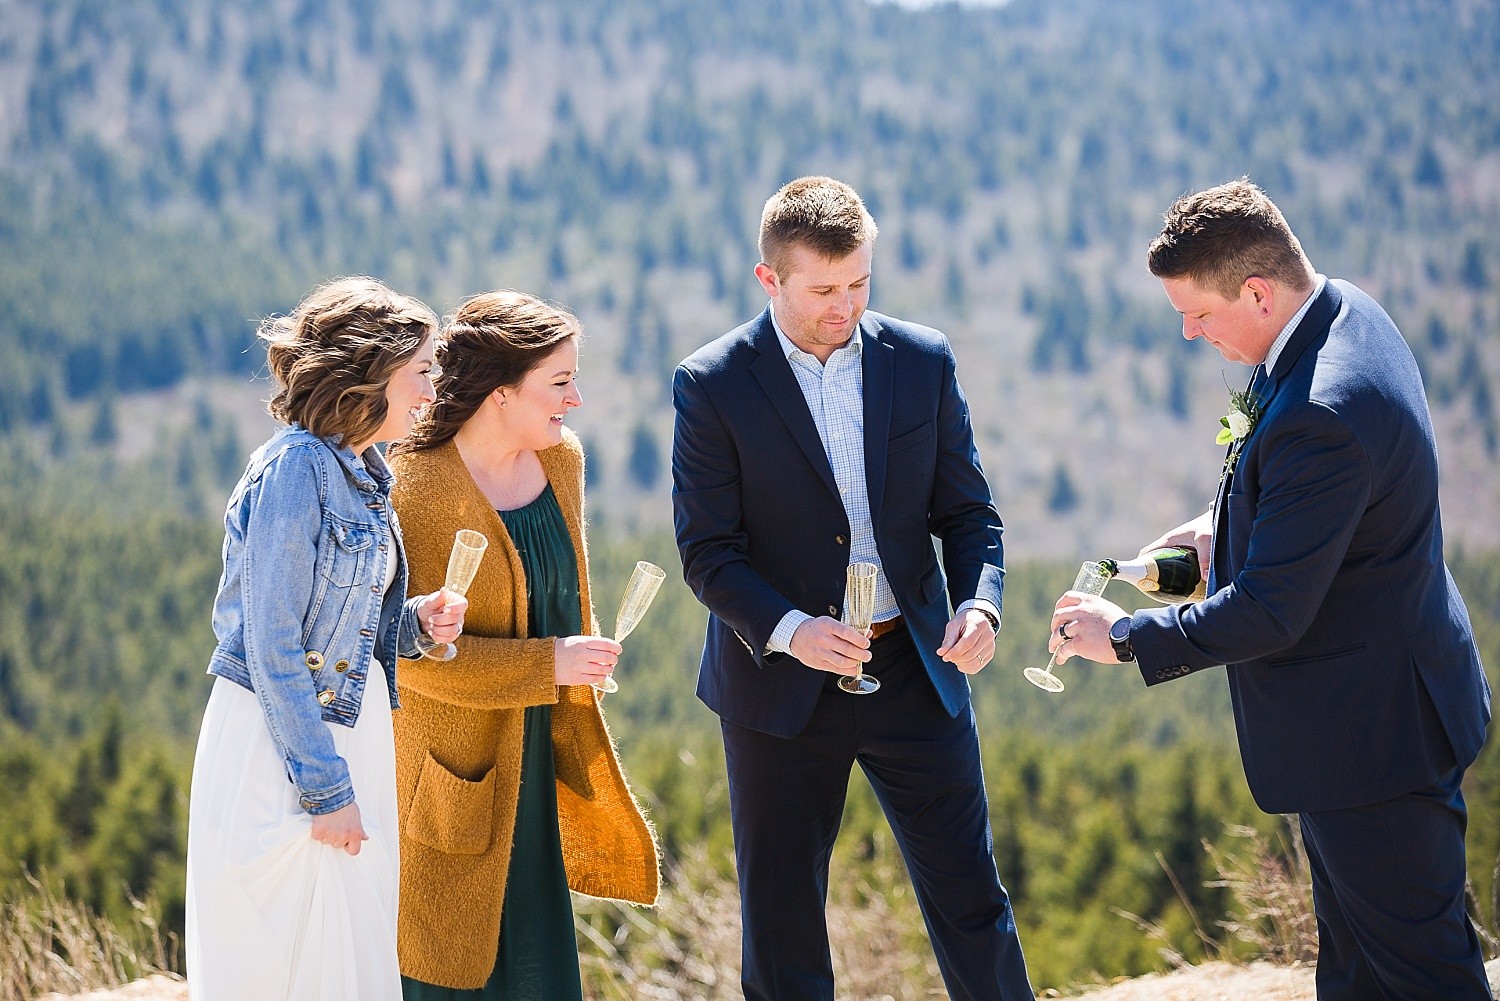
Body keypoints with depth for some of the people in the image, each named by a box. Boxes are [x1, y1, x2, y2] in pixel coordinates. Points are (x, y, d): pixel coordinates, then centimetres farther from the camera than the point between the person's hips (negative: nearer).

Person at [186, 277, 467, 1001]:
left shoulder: (363, 471, 9)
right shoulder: (295, 468, -18)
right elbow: (271, 649, -20)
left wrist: (419, 621, -2)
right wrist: (325, 789, -19)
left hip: (347, 729, 9)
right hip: (280, 746, -9)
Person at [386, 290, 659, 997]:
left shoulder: (561, 461, 3)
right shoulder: (414, 492, -21)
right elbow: (412, 651, -22)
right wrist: (549, 665, -23)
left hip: (534, 768, 7)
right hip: (452, 776, -7)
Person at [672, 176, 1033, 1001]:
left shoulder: (923, 361, 1)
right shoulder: (711, 385, -7)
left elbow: (966, 512, 6)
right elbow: (708, 552, -8)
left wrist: (980, 600, -14)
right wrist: (789, 629, -25)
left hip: (915, 673, 2)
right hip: (781, 680, -2)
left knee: (970, 900, 6)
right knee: (780, 918, 8)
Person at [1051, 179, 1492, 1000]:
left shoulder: (1321, 417, -33)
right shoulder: (1347, 311, 0)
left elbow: (1269, 614, -28)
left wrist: (1125, 637, -16)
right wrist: (1227, 529, 8)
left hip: (1370, 732, -11)